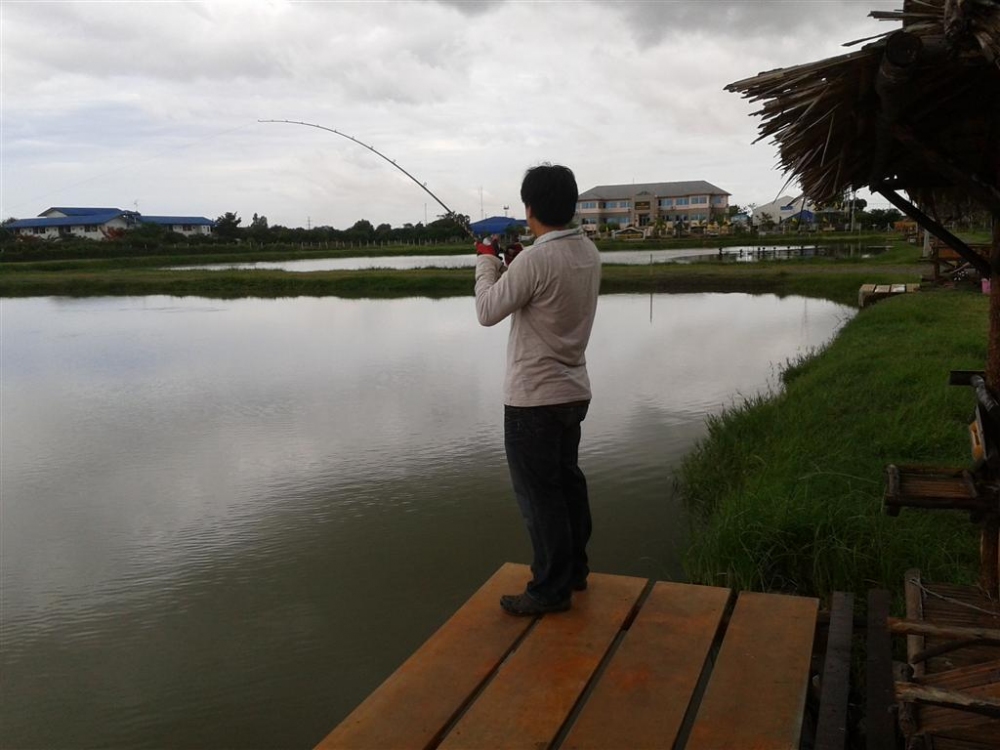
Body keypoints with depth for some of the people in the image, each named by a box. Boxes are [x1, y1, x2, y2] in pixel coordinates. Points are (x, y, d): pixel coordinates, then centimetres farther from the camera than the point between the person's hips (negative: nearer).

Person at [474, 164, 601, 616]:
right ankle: (574, 569, 33)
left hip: (534, 399, -9)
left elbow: (488, 312, -11)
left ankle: (550, 589, 12)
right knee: (567, 481, 19)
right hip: (574, 391, 9)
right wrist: (506, 267, 14)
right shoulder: (589, 253, 4)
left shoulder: (535, 260, -22)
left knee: (539, 495, 2)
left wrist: (486, 261, 2)